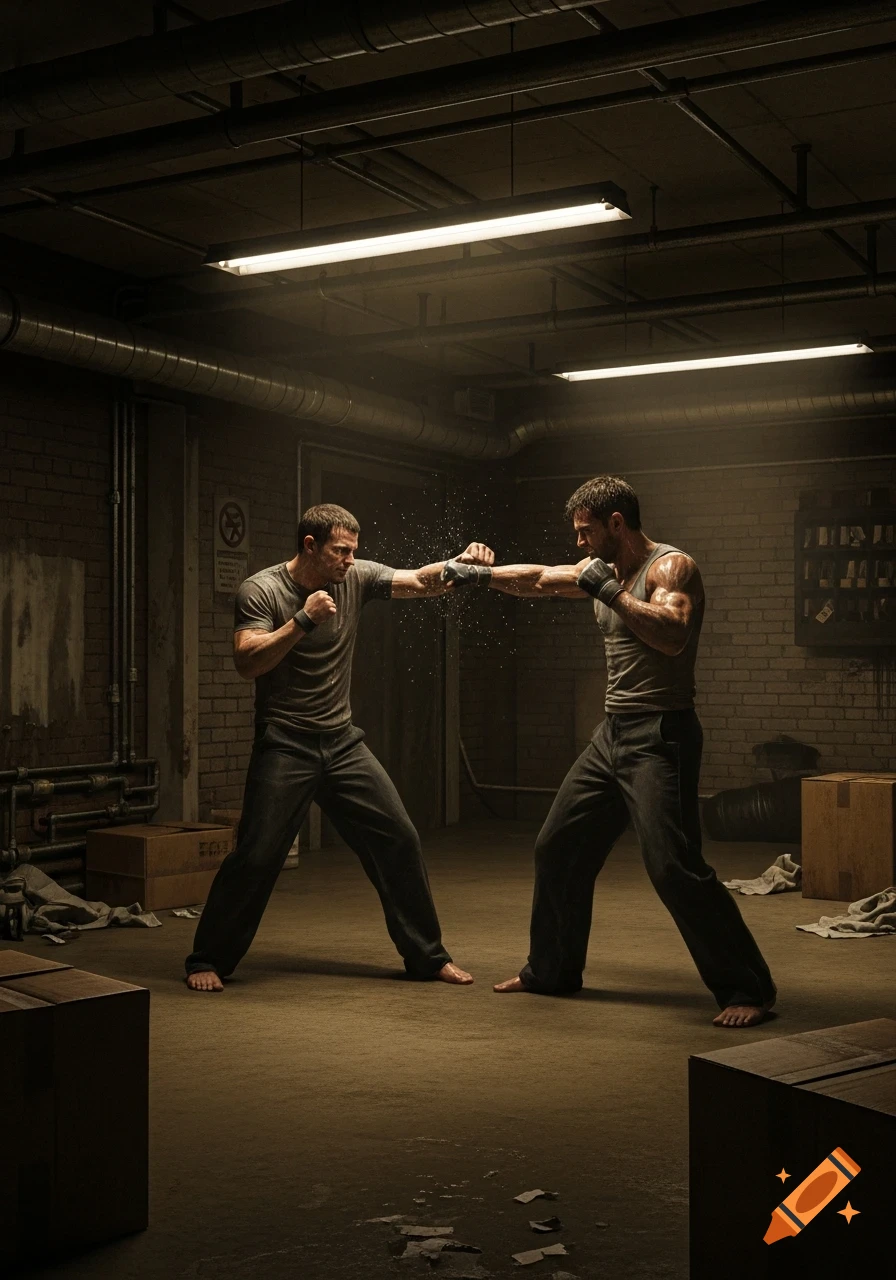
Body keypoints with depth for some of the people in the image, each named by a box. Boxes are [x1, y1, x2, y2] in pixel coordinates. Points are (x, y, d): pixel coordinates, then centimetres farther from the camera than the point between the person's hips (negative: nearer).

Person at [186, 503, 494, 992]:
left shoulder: (356, 578, 1)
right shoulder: (260, 590, -9)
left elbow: (420, 582, -4)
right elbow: (247, 663, -20)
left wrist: (461, 564, -23)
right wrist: (304, 619, -25)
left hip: (342, 742, 4)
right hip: (284, 746, -4)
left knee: (399, 840, 2)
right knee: (255, 856, -8)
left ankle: (427, 956, 16)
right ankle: (207, 961, 11)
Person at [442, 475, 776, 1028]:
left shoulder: (671, 565, -12)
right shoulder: (605, 569, 13)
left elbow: (672, 636, -29)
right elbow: (538, 579, 26)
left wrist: (609, 591, -25)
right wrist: (480, 574, 20)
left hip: (660, 735, -9)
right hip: (614, 733, 9)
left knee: (674, 866, -17)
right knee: (558, 848, 14)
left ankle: (748, 989, -6)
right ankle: (553, 970, 30)